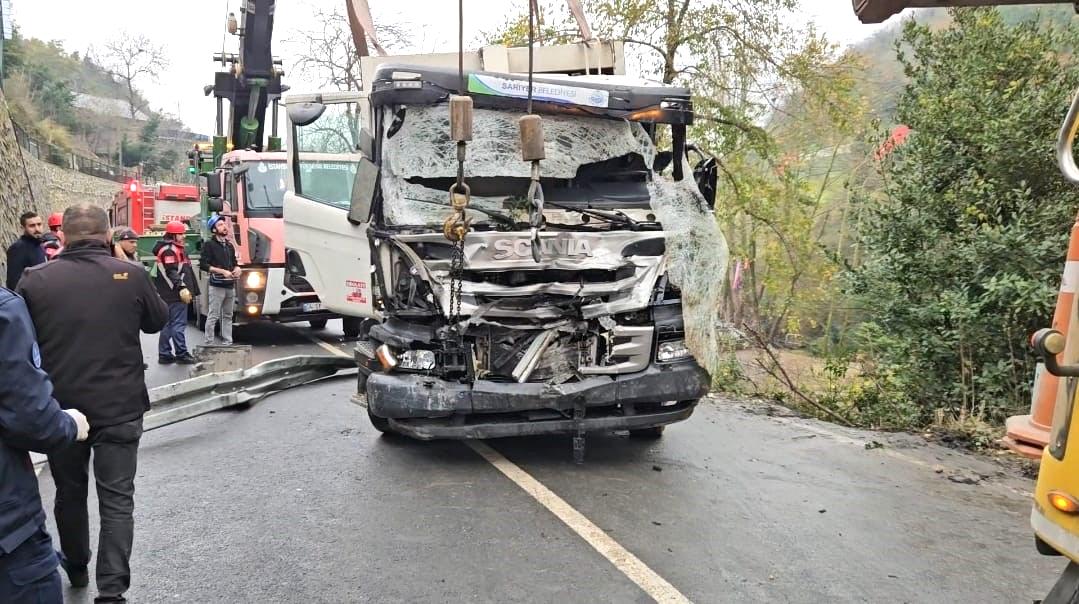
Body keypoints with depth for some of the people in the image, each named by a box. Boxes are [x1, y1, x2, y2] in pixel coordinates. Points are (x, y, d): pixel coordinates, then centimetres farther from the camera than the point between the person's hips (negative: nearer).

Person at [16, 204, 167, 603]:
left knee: (69, 491, 21)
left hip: (60, 407, 2)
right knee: (116, 499, 5)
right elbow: (158, 321, 7)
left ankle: (76, 567, 40)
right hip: (119, 406, -2)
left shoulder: (35, 279, -8)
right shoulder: (130, 275, -10)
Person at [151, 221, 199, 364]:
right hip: (175, 294, -11)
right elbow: (172, 272, -21)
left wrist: (190, 289, 27)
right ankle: (181, 354, -6)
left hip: (172, 294, 11)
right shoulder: (169, 250, -12)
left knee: (169, 324, 13)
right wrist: (182, 288, -27)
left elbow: (182, 270, 25)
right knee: (179, 324, -8)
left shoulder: (176, 249, 21)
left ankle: (164, 354, 18)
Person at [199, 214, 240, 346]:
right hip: (217, 286, -6)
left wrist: (236, 269, 3)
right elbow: (203, 265, -11)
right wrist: (222, 271, -17)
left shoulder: (230, 246, 16)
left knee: (228, 316, 10)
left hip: (230, 286, 6)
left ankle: (228, 342, 15)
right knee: (213, 317, -5)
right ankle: (209, 344, -1)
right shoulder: (209, 245, -4)